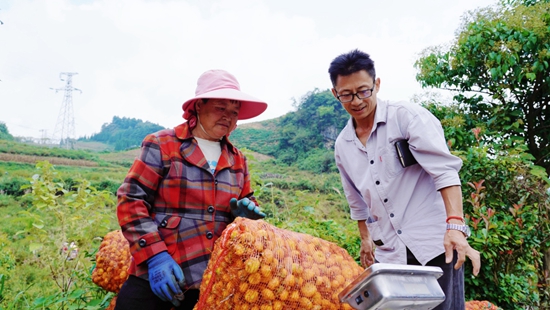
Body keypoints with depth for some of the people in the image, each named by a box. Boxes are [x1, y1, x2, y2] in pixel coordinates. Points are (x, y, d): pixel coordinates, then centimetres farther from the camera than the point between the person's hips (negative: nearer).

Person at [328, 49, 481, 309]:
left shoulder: (407, 116, -8)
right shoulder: (342, 146, 7)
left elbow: (444, 169, -19)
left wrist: (455, 225, -30)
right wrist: (365, 238, 21)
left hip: (434, 243, -4)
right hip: (389, 254, 5)